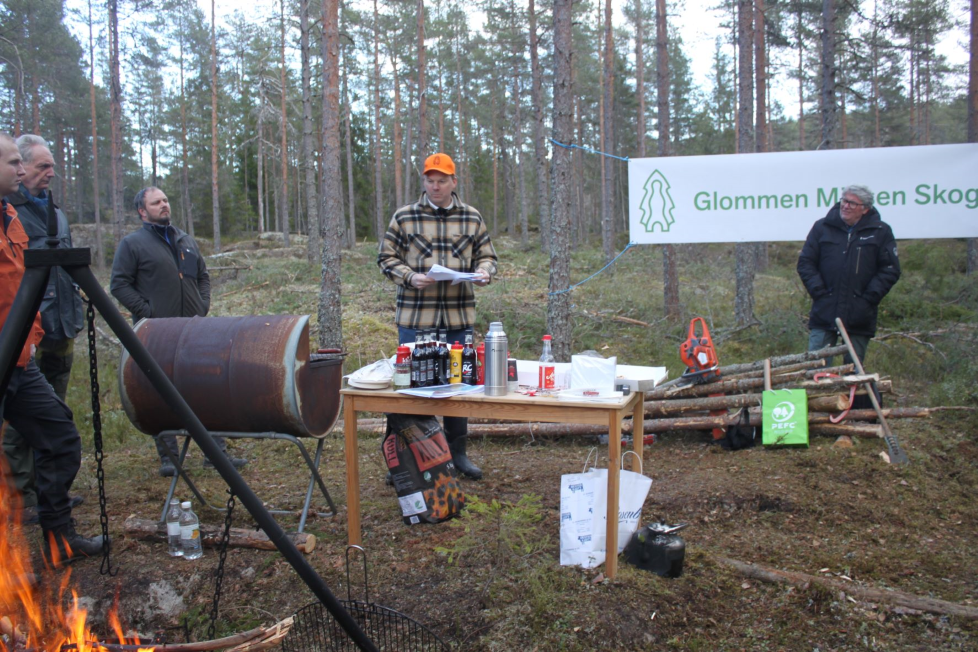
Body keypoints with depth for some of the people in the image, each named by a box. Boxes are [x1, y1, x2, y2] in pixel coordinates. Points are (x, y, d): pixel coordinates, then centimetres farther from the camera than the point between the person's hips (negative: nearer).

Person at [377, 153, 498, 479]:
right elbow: (386, 257, 4)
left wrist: (484, 272, -8)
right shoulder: (404, 217, 2)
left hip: (459, 316, 2)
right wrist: (410, 277, -13)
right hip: (416, 316, -2)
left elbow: (486, 254, 15)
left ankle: (458, 451, 24)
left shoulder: (472, 218, 9)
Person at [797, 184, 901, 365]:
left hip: (860, 317, 0)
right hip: (824, 314, 0)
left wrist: (869, 297, -6)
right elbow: (805, 263, 6)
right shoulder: (822, 227, 5)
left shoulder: (881, 231, 3)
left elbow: (891, 270, 3)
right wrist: (818, 292, -4)